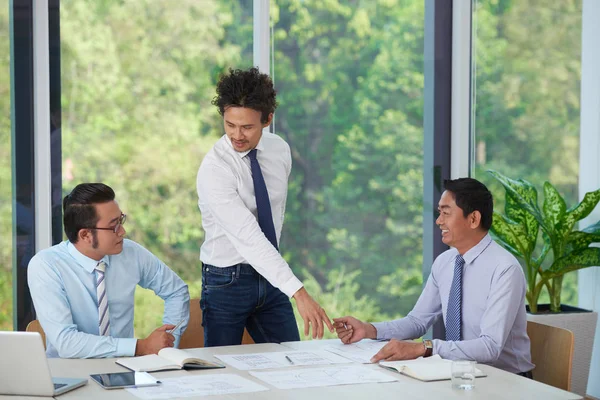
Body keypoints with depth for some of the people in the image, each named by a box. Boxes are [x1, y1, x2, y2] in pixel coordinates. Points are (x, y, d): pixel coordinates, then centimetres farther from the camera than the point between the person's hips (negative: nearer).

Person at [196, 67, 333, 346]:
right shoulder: (214, 169, -22)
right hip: (227, 281, -5)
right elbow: (249, 238, -31)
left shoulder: (280, 150, -2)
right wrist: (298, 293, -38)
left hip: (270, 277, 5)